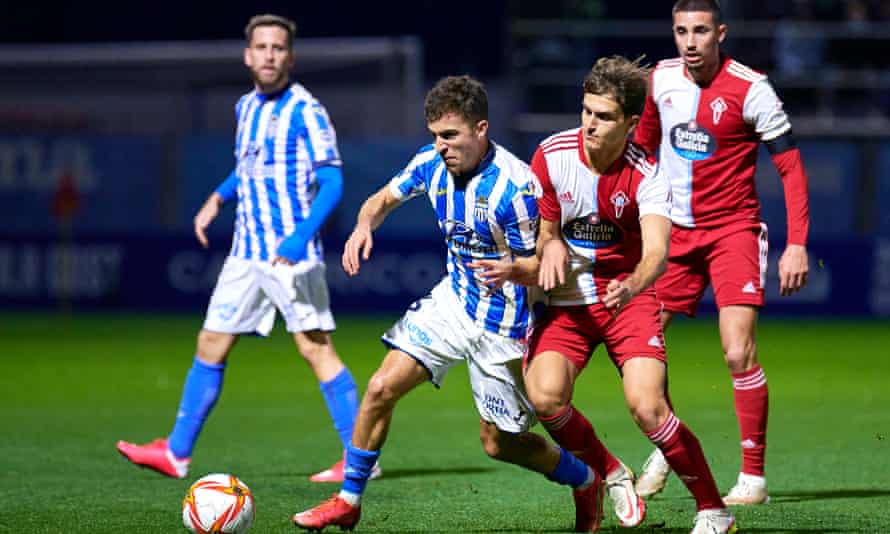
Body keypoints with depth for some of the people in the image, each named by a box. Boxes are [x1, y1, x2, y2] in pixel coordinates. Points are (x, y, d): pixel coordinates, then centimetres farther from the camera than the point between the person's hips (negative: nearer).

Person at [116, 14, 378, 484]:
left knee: (316, 349, -8)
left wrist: (301, 236, -25)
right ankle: (176, 453, 16)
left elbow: (332, 182, -15)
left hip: (291, 255, -8)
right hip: (246, 253, 8)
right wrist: (218, 198, 15)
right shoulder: (246, 107, 12)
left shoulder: (305, 111, -11)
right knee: (210, 346, 9)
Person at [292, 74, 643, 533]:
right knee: (381, 388, -6)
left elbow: (546, 263, -19)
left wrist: (512, 270, -42)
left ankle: (587, 483, 31)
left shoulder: (514, 186, -26)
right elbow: (384, 199, 10)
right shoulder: (431, 163, -7)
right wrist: (364, 225, -13)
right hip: (453, 301, 6)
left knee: (498, 442, 5)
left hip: (502, 321, -6)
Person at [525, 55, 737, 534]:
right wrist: (551, 247, -20)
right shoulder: (552, 155, -9)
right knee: (544, 396, -22)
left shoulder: (646, 174, -18)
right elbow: (541, 232, 4)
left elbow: (657, 251, -31)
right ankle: (609, 475, 7)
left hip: (628, 296, -3)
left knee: (646, 406, -21)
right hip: (566, 299, 3)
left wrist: (631, 287, -53)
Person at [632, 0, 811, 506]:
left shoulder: (751, 89, -14)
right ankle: (663, 449, 24)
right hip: (674, 231, 5)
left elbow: (791, 166, -10)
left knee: (739, 353, -17)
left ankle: (754, 477, -7)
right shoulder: (661, 79, 0)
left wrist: (798, 244, -17)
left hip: (733, 230, -5)